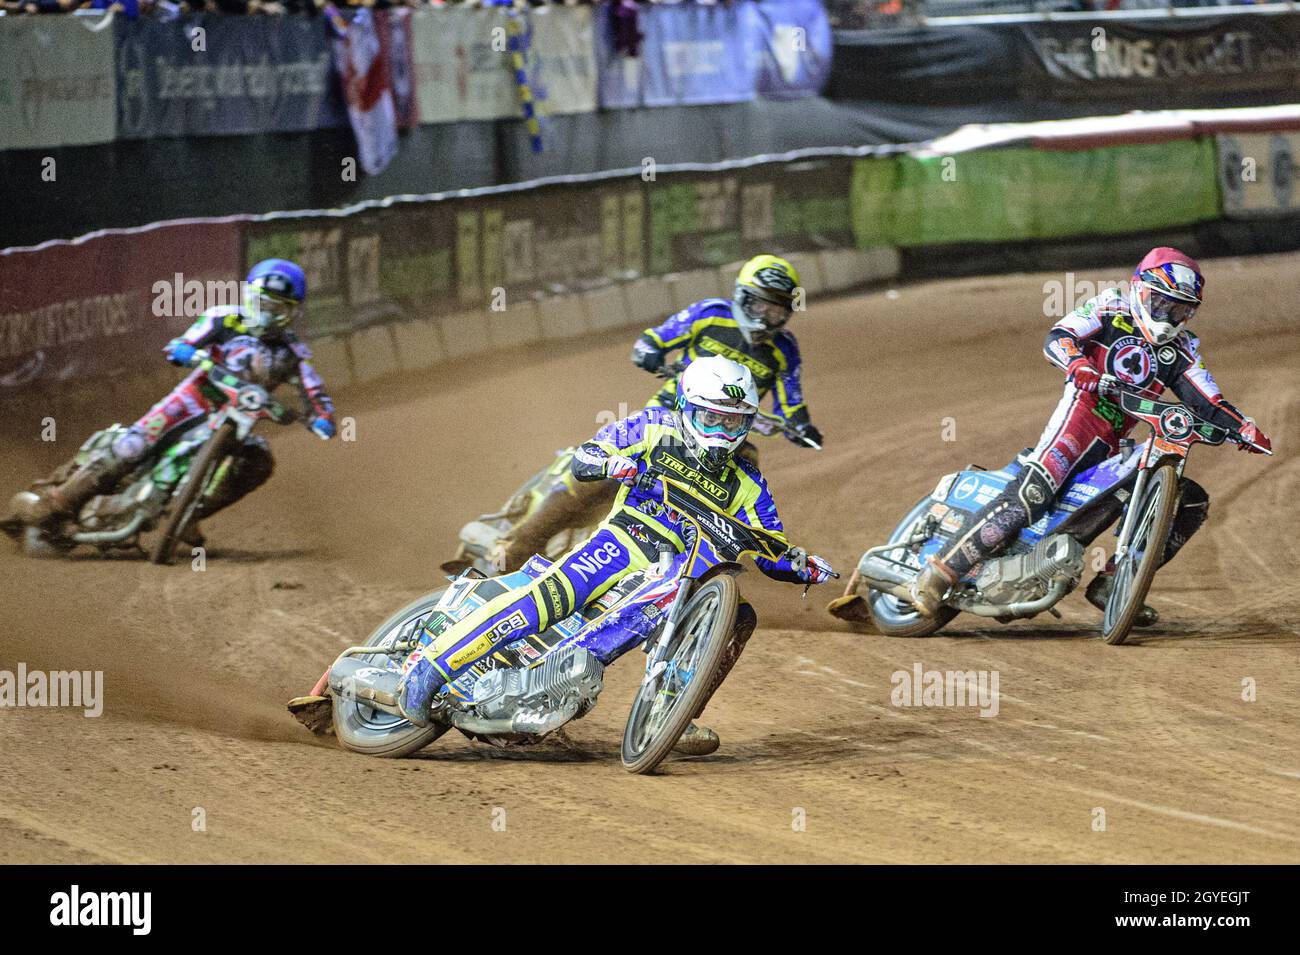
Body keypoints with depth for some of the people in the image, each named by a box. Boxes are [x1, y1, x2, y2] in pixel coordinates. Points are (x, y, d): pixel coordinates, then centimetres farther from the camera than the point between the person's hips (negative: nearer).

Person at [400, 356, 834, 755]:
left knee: (739, 617, -18)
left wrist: (803, 566, -10)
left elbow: (770, 553, 11)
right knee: (550, 595, -29)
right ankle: (430, 664, -31)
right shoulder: (655, 429, 4)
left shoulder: (745, 486, 11)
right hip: (625, 542, -4)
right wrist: (614, 464, -20)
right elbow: (581, 461, 3)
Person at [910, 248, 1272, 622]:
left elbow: (1205, 402, 11)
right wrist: (1077, 363, -32)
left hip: (1114, 449, 7)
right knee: (1029, 495, -30)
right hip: (1078, 420, -7)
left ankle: (1111, 584, 2)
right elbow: (1056, 338, -9)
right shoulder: (1110, 310, 5)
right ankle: (941, 570, -26)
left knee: (1192, 501, 2)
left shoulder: (1180, 349, 18)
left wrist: (1244, 428, -8)